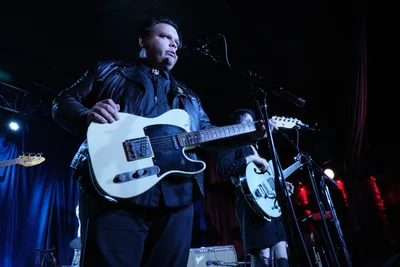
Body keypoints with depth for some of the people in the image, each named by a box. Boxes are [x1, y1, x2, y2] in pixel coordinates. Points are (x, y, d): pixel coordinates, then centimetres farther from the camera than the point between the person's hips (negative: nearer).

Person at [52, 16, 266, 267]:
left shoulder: (188, 95, 27)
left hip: (176, 198, 4)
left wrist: (251, 134, 11)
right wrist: (88, 116, -13)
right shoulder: (108, 71, 16)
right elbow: (62, 102, 10)